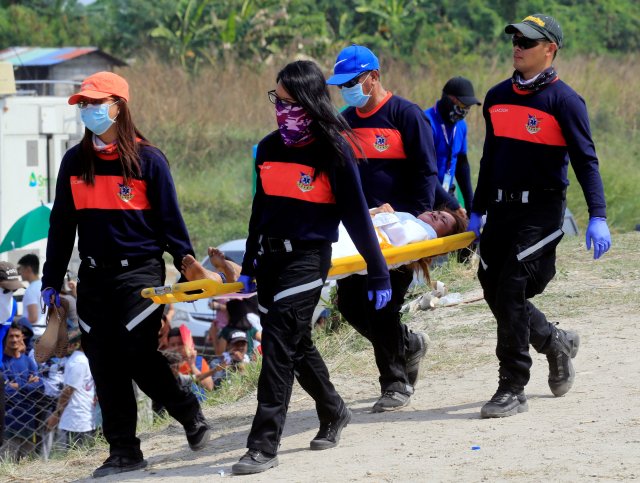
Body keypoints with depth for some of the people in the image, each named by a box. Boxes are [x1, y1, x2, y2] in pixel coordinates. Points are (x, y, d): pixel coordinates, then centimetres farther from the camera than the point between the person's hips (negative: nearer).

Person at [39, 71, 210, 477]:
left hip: (140, 273, -5)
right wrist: (51, 281, 10)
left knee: (140, 358, -10)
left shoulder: (148, 160, -4)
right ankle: (124, 452, 10)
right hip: (94, 278, 5)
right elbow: (62, 224, 12)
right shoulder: (74, 162, 8)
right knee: (105, 366, 3)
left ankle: (191, 415, 15)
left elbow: (169, 219, -1)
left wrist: (187, 262, -10)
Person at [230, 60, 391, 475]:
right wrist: (249, 265, 18)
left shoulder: (332, 149, -10)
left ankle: (264, 446, -14)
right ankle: (334, 413, 38)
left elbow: (356, 214, -7)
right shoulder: (269, 148, 7)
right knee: (295, 344, 15)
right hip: (271, 255, 6)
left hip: (308, 257, -6)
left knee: (280, 344, -13)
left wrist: (378, 273, -4)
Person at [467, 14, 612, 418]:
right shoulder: (497, 97, 11)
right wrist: (477, 213, 20)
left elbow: (585, 160, -12)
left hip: (542, 211, -7)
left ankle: (513, 391, -4)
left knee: (511, 293, -12)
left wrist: (598, 217, -22)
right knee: (495, 293, 6)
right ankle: (556, 343, 31)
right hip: (501, 210, 7)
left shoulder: (564, 100, -8)